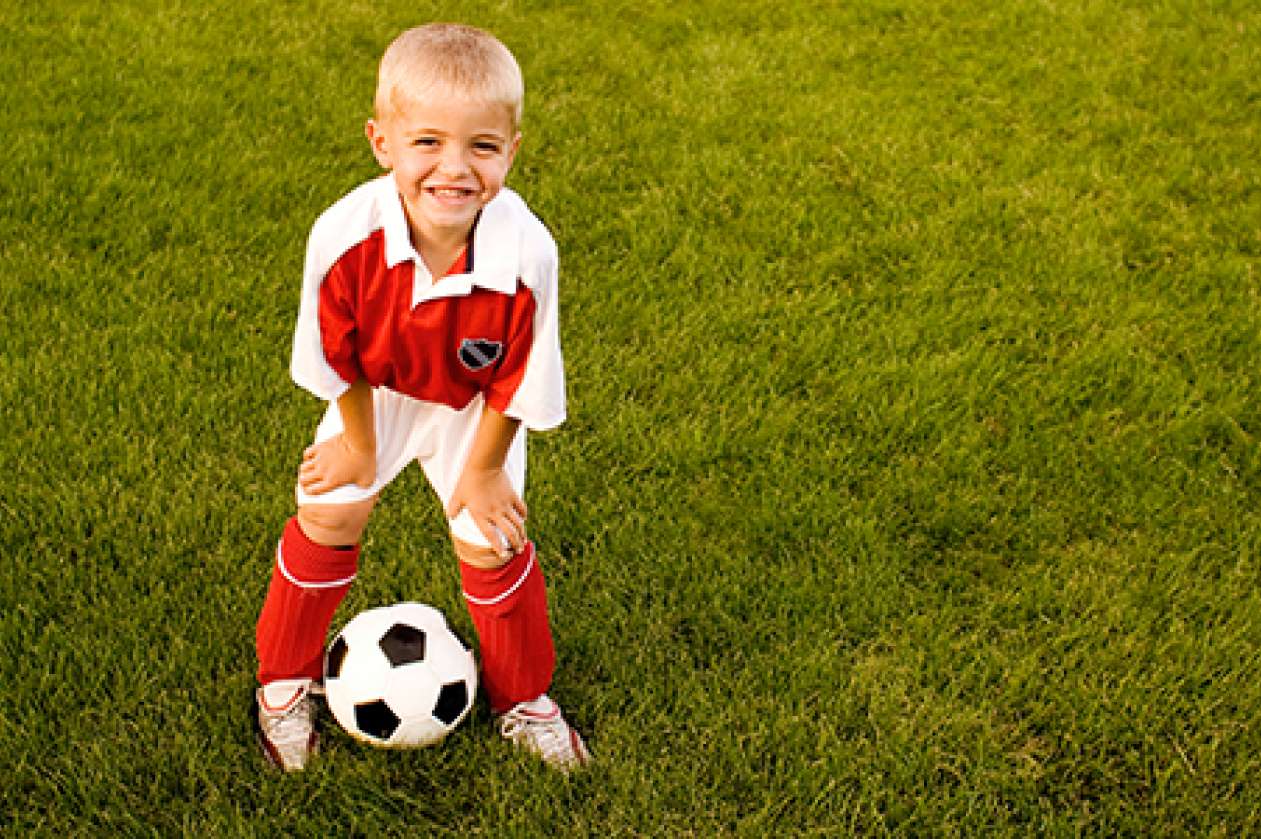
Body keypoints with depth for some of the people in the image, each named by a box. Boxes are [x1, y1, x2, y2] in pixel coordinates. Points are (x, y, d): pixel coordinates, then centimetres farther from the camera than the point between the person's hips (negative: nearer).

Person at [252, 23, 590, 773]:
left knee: (490, 544, 2)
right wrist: (360, 444, -2)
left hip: (475, 409, -1)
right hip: (375, 395, 1)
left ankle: (524, 699, 29)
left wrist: (483, 470, -8)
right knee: (329, 518, 7)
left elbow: (515, 382, -21)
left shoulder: (527, 253, -40)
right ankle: (286, 681, 32)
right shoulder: (344, 235, -37)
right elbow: (339, 359, -16)